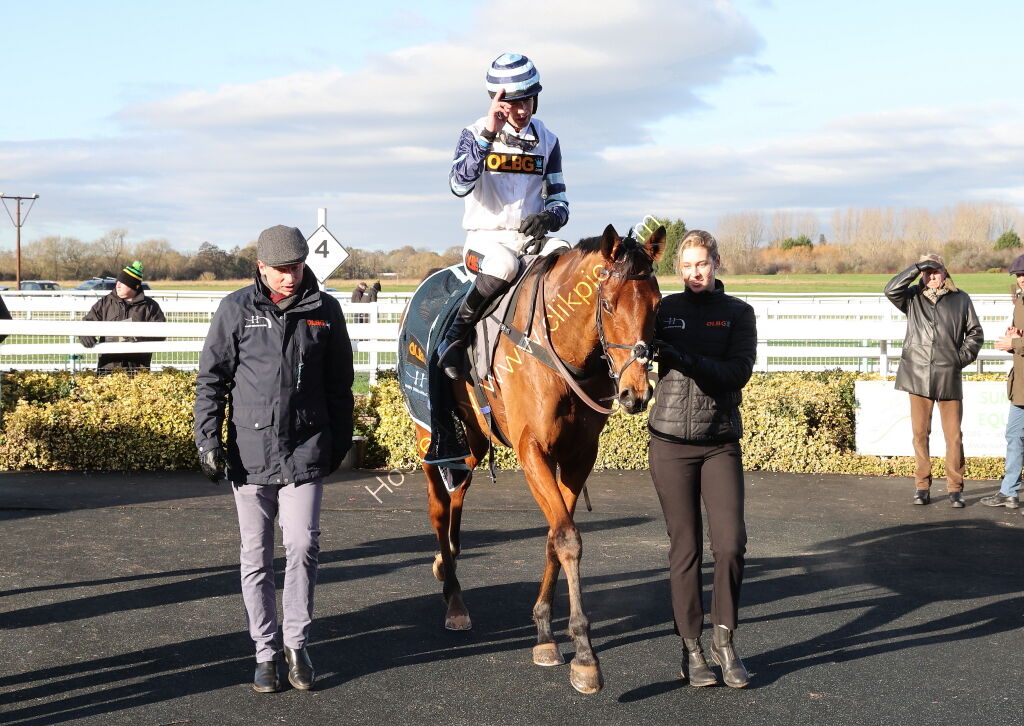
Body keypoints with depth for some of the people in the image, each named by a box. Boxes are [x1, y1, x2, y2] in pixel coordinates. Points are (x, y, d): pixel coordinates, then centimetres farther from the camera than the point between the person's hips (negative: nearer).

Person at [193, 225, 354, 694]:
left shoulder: (325, 310, 2)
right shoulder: (236, 309, -2)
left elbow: (339, 384, 12)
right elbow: (210, 379, 2)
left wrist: (340, 442, 14)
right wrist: (208, 440, -3)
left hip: (305, 452, 0)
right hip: (249, 451, 0)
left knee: (303, 544, -10)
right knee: (256, 557, 7)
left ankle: (296, 642, 9)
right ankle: (266, 652, 19)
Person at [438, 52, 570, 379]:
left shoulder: (547, 141, 10)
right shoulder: (475, 134, 1)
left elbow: (559, 201, 12)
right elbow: (459, 185, -17)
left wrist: (549, 218, -13)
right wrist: (487, 135, -23)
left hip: (531, 238, 3)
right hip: (485, 238, -3)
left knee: (563, 254, -30)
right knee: (503, 265, -37)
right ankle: (454, 337, -21)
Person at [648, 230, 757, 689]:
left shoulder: (738, 313, 2)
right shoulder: (665, 310, 6)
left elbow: (739, 373, -12)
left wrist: (684, 358, -22)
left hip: (721, 443, 0)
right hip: (670, 440, 0)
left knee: (730, 544, -8)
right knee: (685, 548, 3)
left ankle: (723, 638, 11)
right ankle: (691, 649, 12)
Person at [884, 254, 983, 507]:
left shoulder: (960, 299, 9)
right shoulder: (913, 298, 9)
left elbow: (975, 333, 13)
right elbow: (891, 290, -11)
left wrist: (962, 357, 1)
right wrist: (916, 268, -10)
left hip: (949, 377, 0)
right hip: (918, 377, 1)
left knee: (954, 436, 0)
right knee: (920, 433, 4)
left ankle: (955, 488, 8)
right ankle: (922, 486, 10)